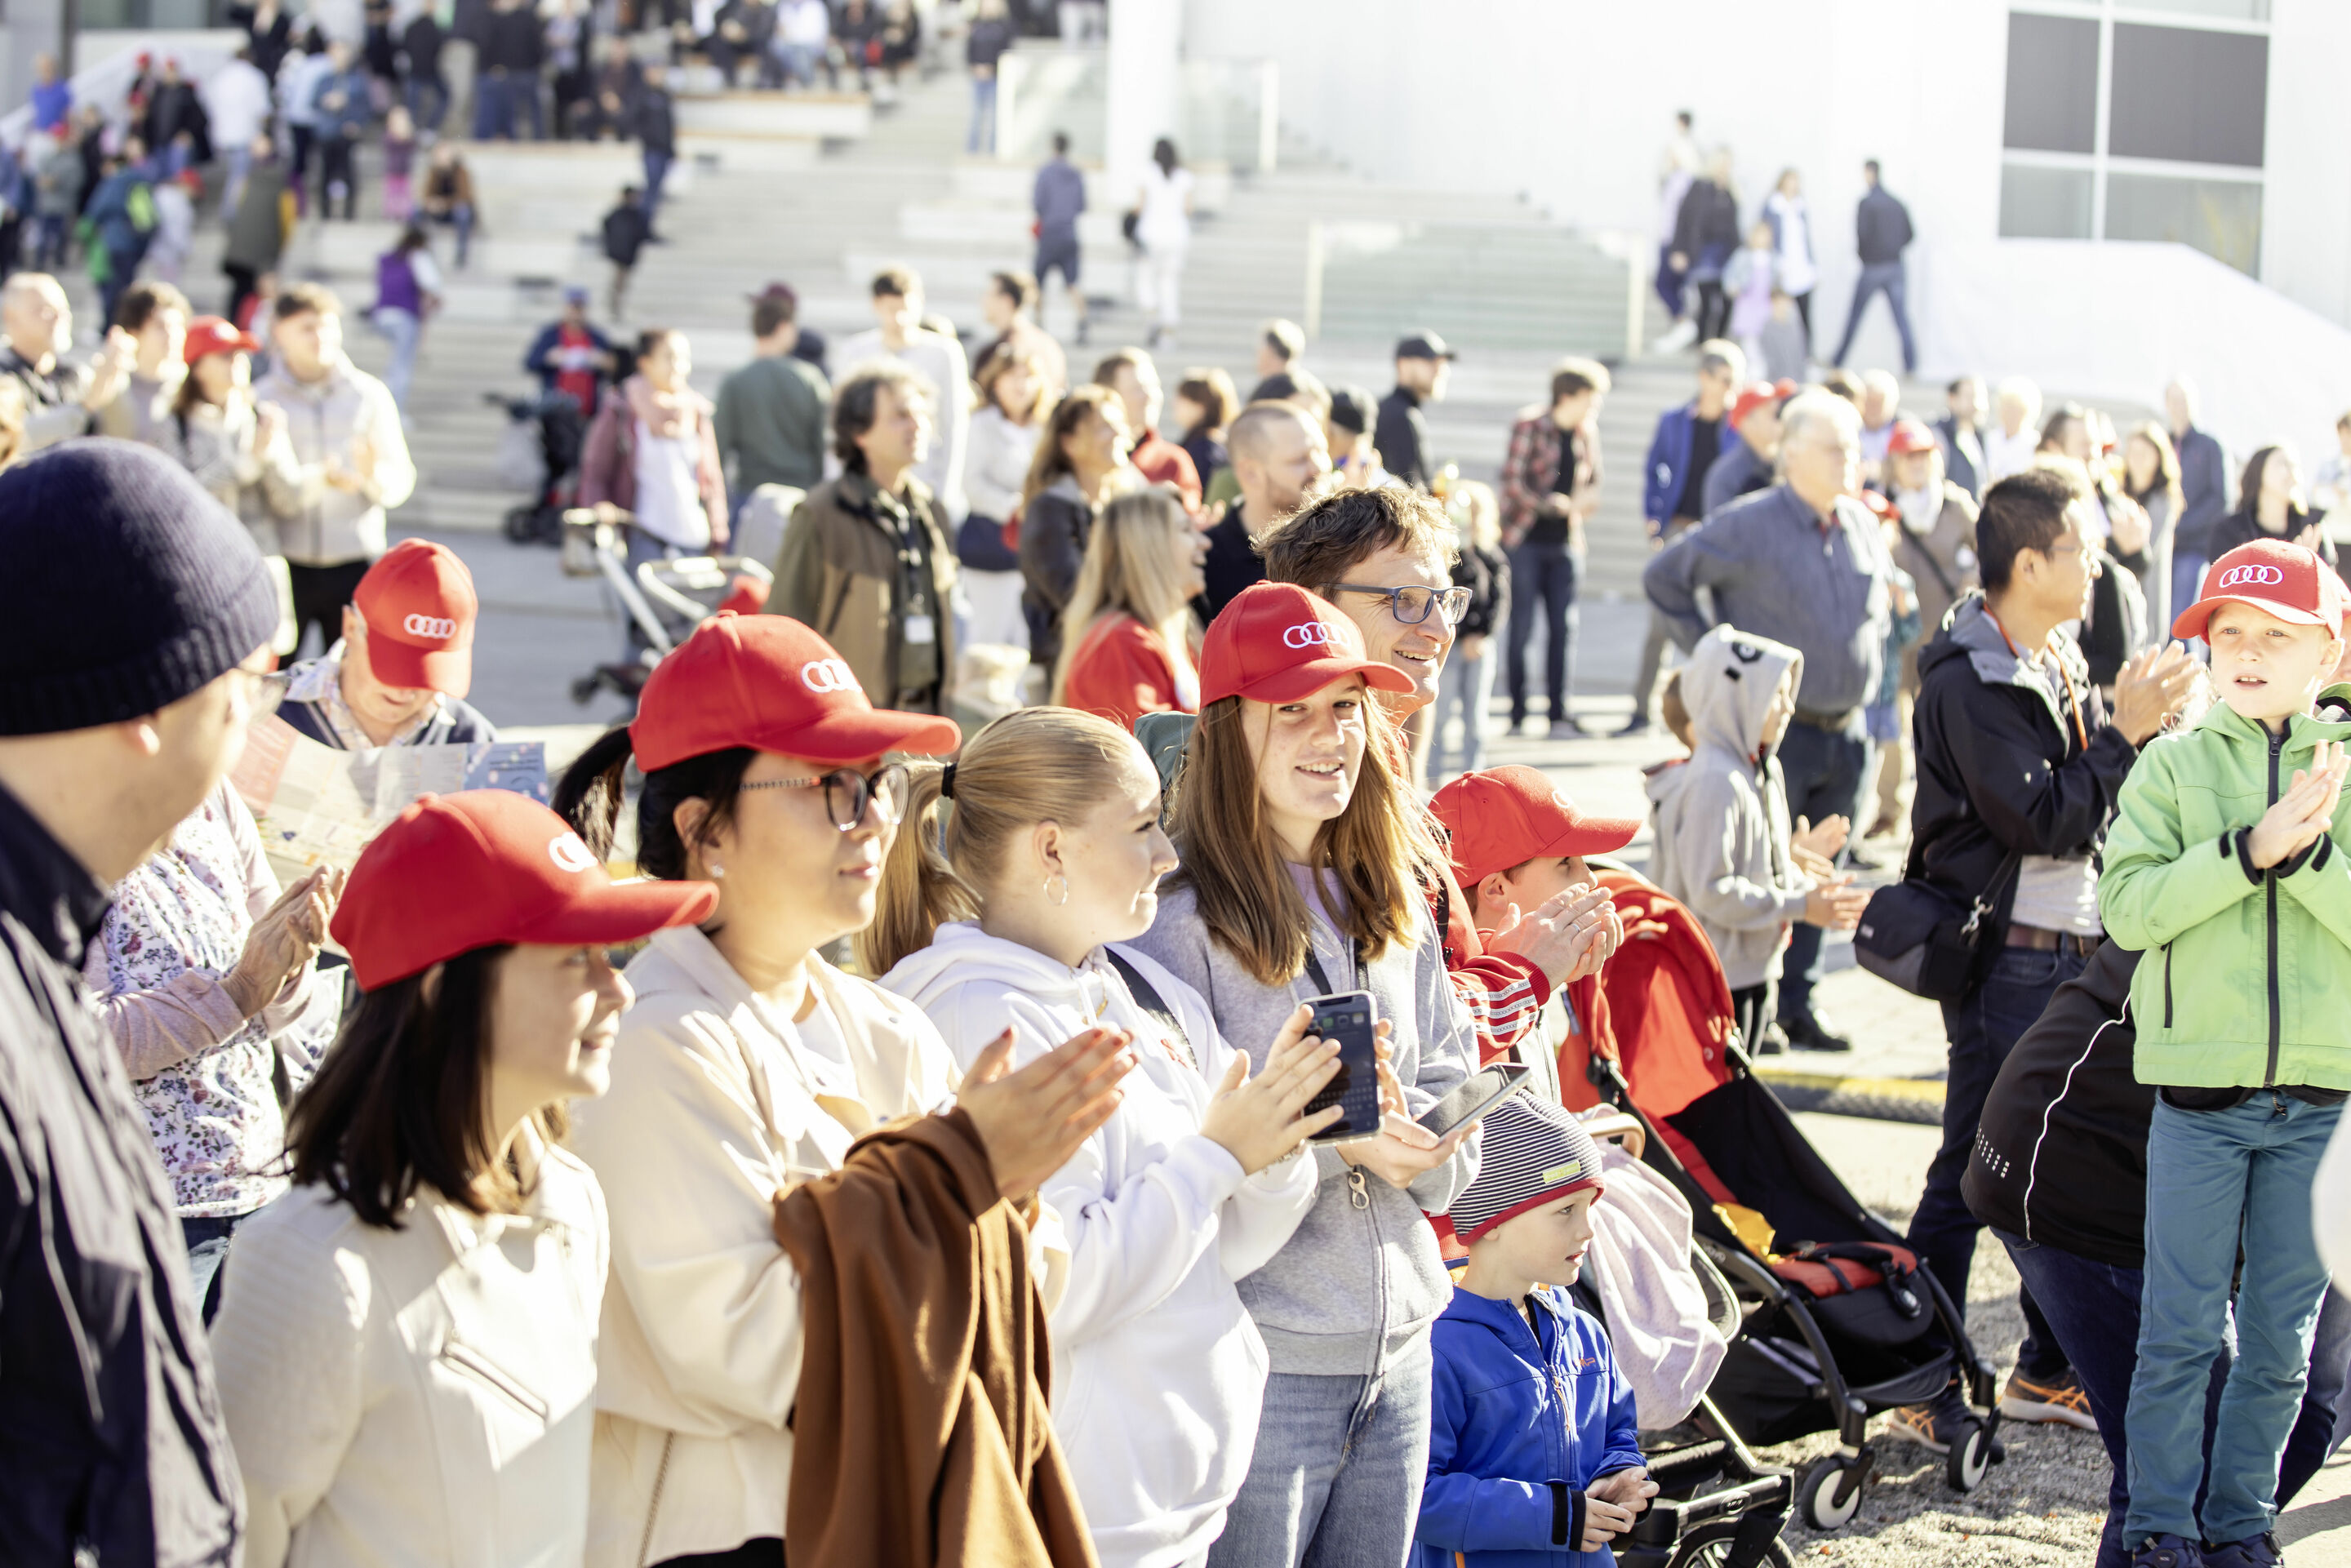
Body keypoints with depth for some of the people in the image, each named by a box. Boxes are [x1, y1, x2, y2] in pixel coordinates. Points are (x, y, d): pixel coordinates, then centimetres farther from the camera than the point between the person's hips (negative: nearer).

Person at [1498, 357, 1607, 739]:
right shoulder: (1529, 426, -6)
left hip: (1565, 545, 5)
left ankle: (1559, 714, 1)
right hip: (1525, 541, -5)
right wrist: (1553, 505, -19)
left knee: (1563, 628, 0)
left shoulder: (1587, 433, 10)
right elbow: (1512, 481, -11)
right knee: (1521, 628, -2)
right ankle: (1517, 714, 4)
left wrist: (1584, 507, 0)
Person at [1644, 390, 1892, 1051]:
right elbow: (1662, 579, -4)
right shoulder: (1748, 526, -11)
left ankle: (1796, 1003, 19)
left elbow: (1883, 590, 29)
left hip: (1846, 734, 6)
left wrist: (1868, 644, 14)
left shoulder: (1862, 526, 8)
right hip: (1776, 731, -6)